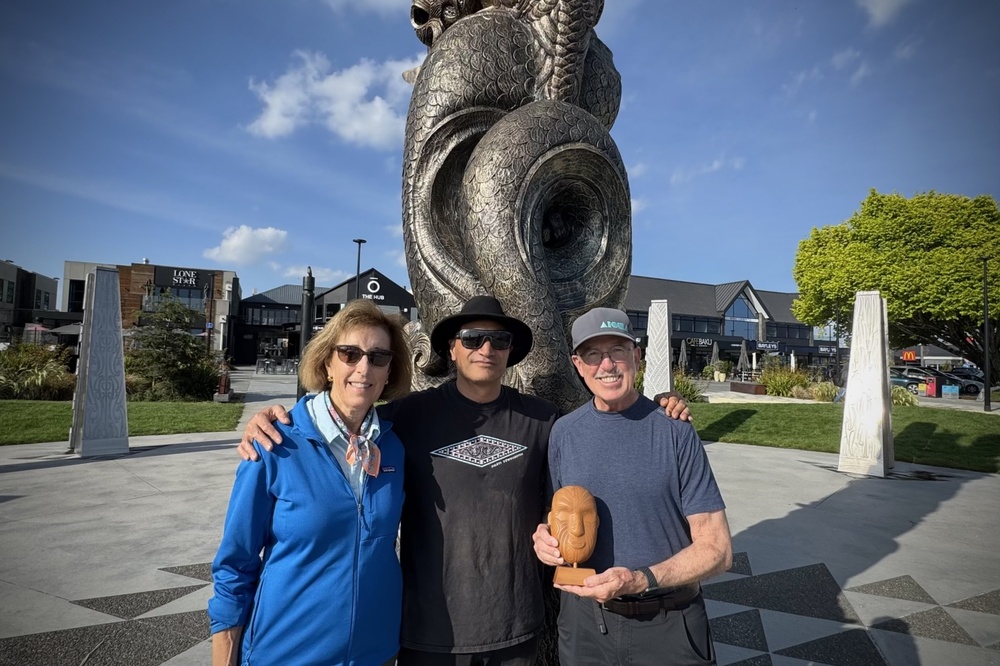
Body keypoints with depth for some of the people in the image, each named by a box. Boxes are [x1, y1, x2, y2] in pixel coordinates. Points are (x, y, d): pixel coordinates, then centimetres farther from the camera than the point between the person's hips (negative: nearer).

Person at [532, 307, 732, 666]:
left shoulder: (674, 431, -12)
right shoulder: (563, 433, -3)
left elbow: (716, 549, -11)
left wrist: (640, 581, -24)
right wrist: (545, 536, -10)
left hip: (667, 623, -2)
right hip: (583, 617, 3)